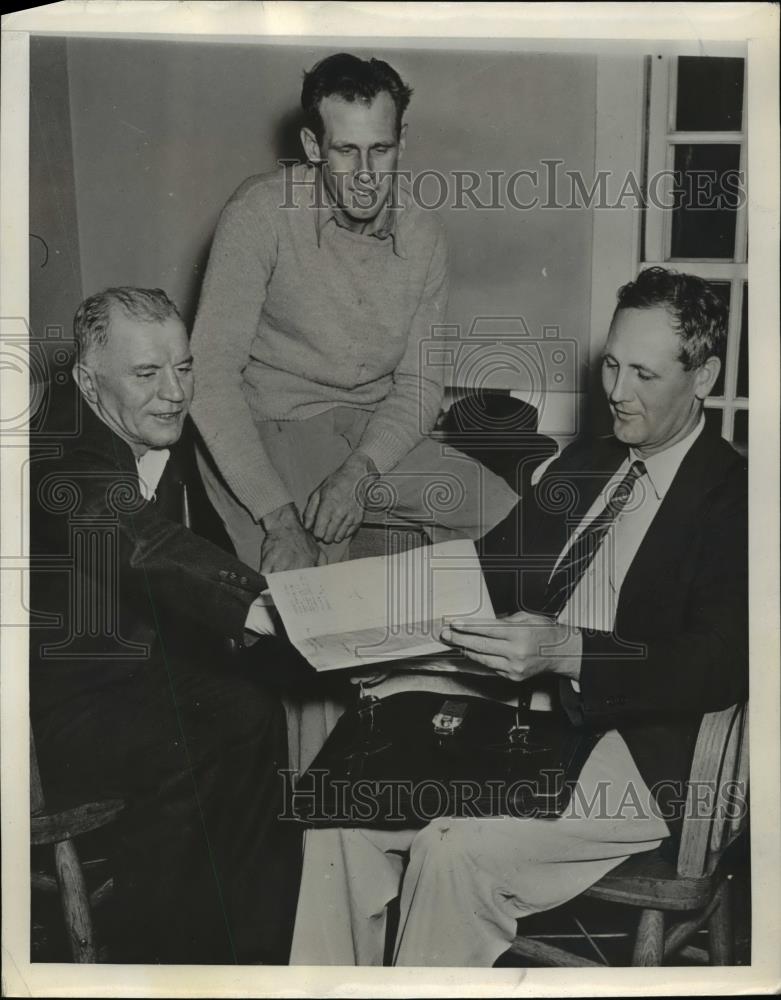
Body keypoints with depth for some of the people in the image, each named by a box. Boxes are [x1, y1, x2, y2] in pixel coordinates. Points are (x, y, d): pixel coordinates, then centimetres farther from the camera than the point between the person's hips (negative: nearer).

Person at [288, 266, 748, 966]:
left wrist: (567, 651, -30)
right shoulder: (580, 467, 17)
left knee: (457, 851, -27)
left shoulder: (734, 497, -5)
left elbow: (721, 667, -17)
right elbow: (493, 564, 16)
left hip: (642, 757, -7)